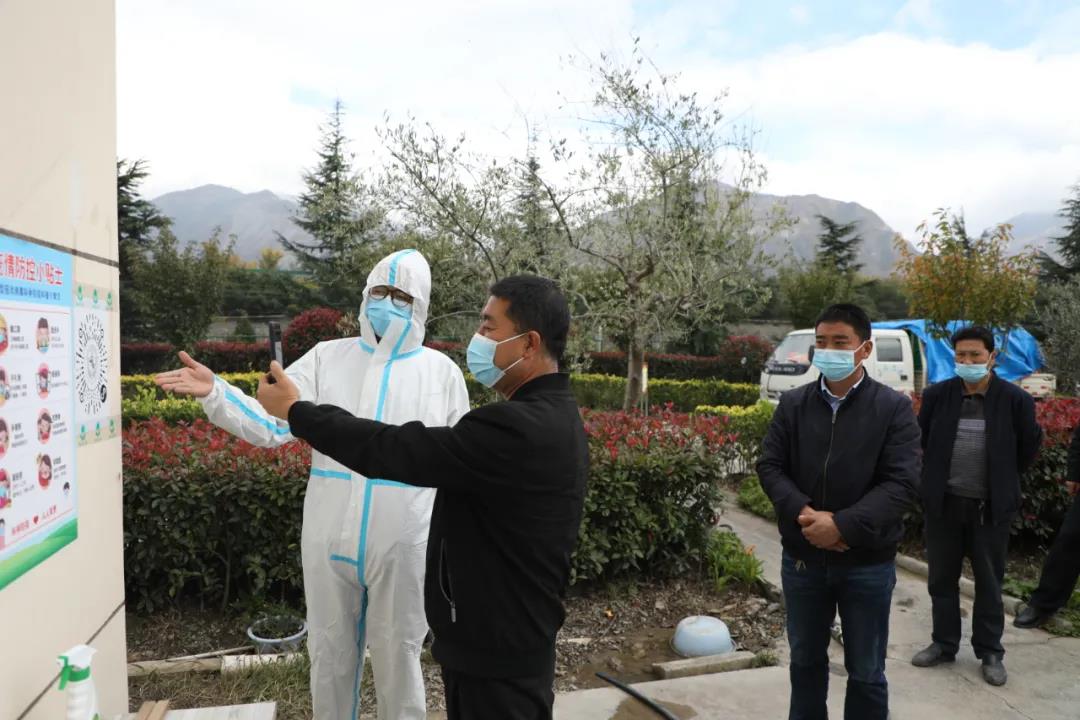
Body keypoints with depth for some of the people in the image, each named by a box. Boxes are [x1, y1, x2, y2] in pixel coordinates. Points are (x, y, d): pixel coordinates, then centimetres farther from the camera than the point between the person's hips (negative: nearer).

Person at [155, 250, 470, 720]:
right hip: (329, 541, 2)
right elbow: (271, 425, -6)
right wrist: (214, 393, -22)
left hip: (402, 547, -1)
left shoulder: (441, 371, -1)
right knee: (330, 653, 20)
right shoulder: (327, 358, 1)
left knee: (397, 657, 15)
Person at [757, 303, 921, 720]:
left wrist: (842, 525, -24)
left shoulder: (894, 408, -8)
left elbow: (903, 483, -14)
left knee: (866, 672, 15)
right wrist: (803, 513, -19)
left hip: (868, 563, -2)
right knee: (805, 660, 20)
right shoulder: (792, 404, 1)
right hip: (801, 558, 3)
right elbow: (769, 466, -1)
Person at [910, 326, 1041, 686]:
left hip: (990, 506, -2)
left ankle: (990, 652, 25)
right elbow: (922, 440, 10)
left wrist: (1003, 480, 9)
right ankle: (943, 644, 27)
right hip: (943, 502, 2)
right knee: (941, 578, 12)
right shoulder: (937, 395, -3)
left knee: (989, 582, 11)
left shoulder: (1015, 400, -9)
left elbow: (1029, 447, 5)